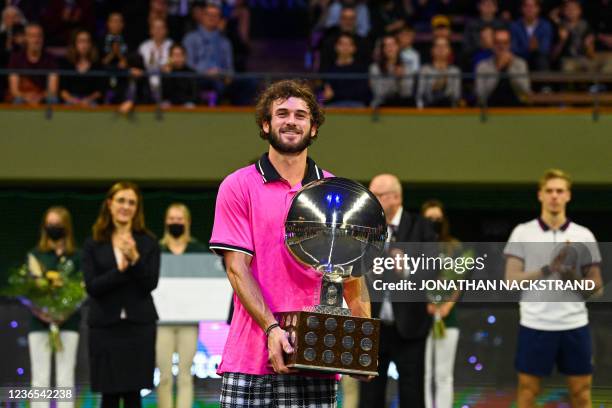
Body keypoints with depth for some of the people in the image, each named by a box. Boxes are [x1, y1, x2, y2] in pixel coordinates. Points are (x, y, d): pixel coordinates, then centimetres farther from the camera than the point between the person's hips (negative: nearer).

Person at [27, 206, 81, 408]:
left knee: (65, 379, 0)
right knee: (40, 379, 0)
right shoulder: (35, 255, 7)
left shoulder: (76, 257, 5)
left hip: (68, 321, -1)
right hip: (39, 321, 1)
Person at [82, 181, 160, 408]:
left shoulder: (148, 243, 4)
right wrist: (119, 270, -20)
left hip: (138, 324, 0)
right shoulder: (93, 244, 4)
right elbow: (92, 286, -5)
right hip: (105, 325, 0)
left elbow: (151, 284, -5)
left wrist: (135, 259, -20)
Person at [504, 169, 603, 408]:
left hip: (574, 325, 2)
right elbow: (511, 279, -4)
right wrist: (547, 270, -16)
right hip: (535, 325, -1)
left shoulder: (584, 235, 6)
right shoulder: (522, 233, 1)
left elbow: (596, 285, 7)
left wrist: (574, 276, -13)